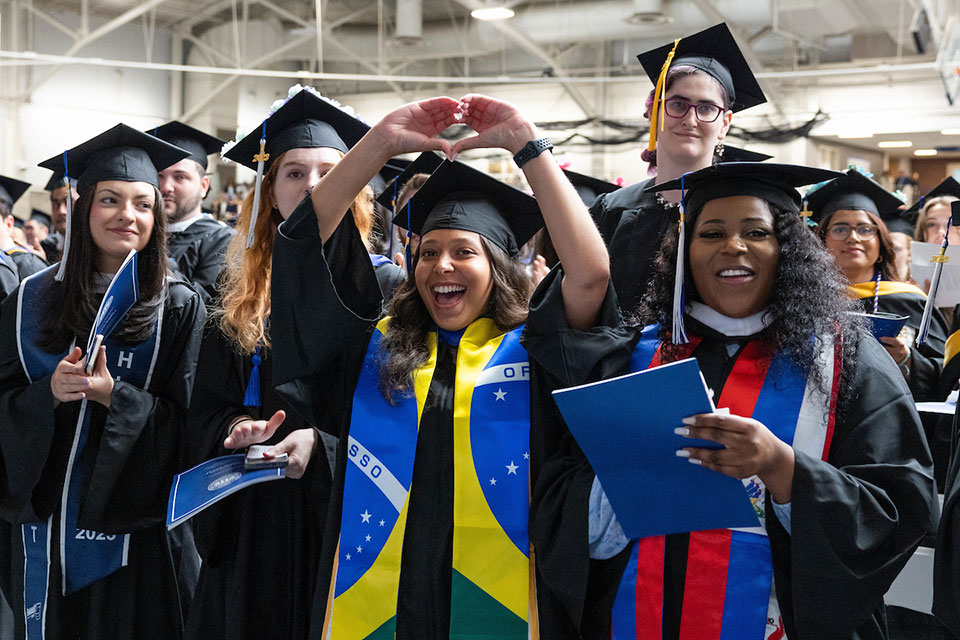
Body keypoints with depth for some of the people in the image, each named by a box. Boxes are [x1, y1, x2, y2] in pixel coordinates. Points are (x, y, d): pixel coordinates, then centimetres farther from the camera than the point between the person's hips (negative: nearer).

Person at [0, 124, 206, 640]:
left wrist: (112, 395, -22)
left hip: (133, 525, -2)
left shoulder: (179, 309, -6)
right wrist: (49, 393, -17)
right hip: (44, 524, 2)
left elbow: (186, 422, -9)